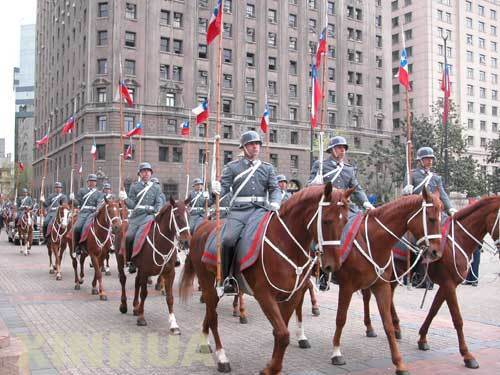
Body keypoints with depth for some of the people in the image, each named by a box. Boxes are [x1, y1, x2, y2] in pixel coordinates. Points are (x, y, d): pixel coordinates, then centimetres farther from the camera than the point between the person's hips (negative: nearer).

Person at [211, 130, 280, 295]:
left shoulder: (267, 167, 18)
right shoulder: (232, 167, 13)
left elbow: (274, 188, 11)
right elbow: (224, 186, 5)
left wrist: (275, 202, -10)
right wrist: (217, 190, -19)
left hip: (259, 209, 1)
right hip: (238, 210, -1)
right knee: (228, 239, -24)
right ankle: (228, 278, -5)